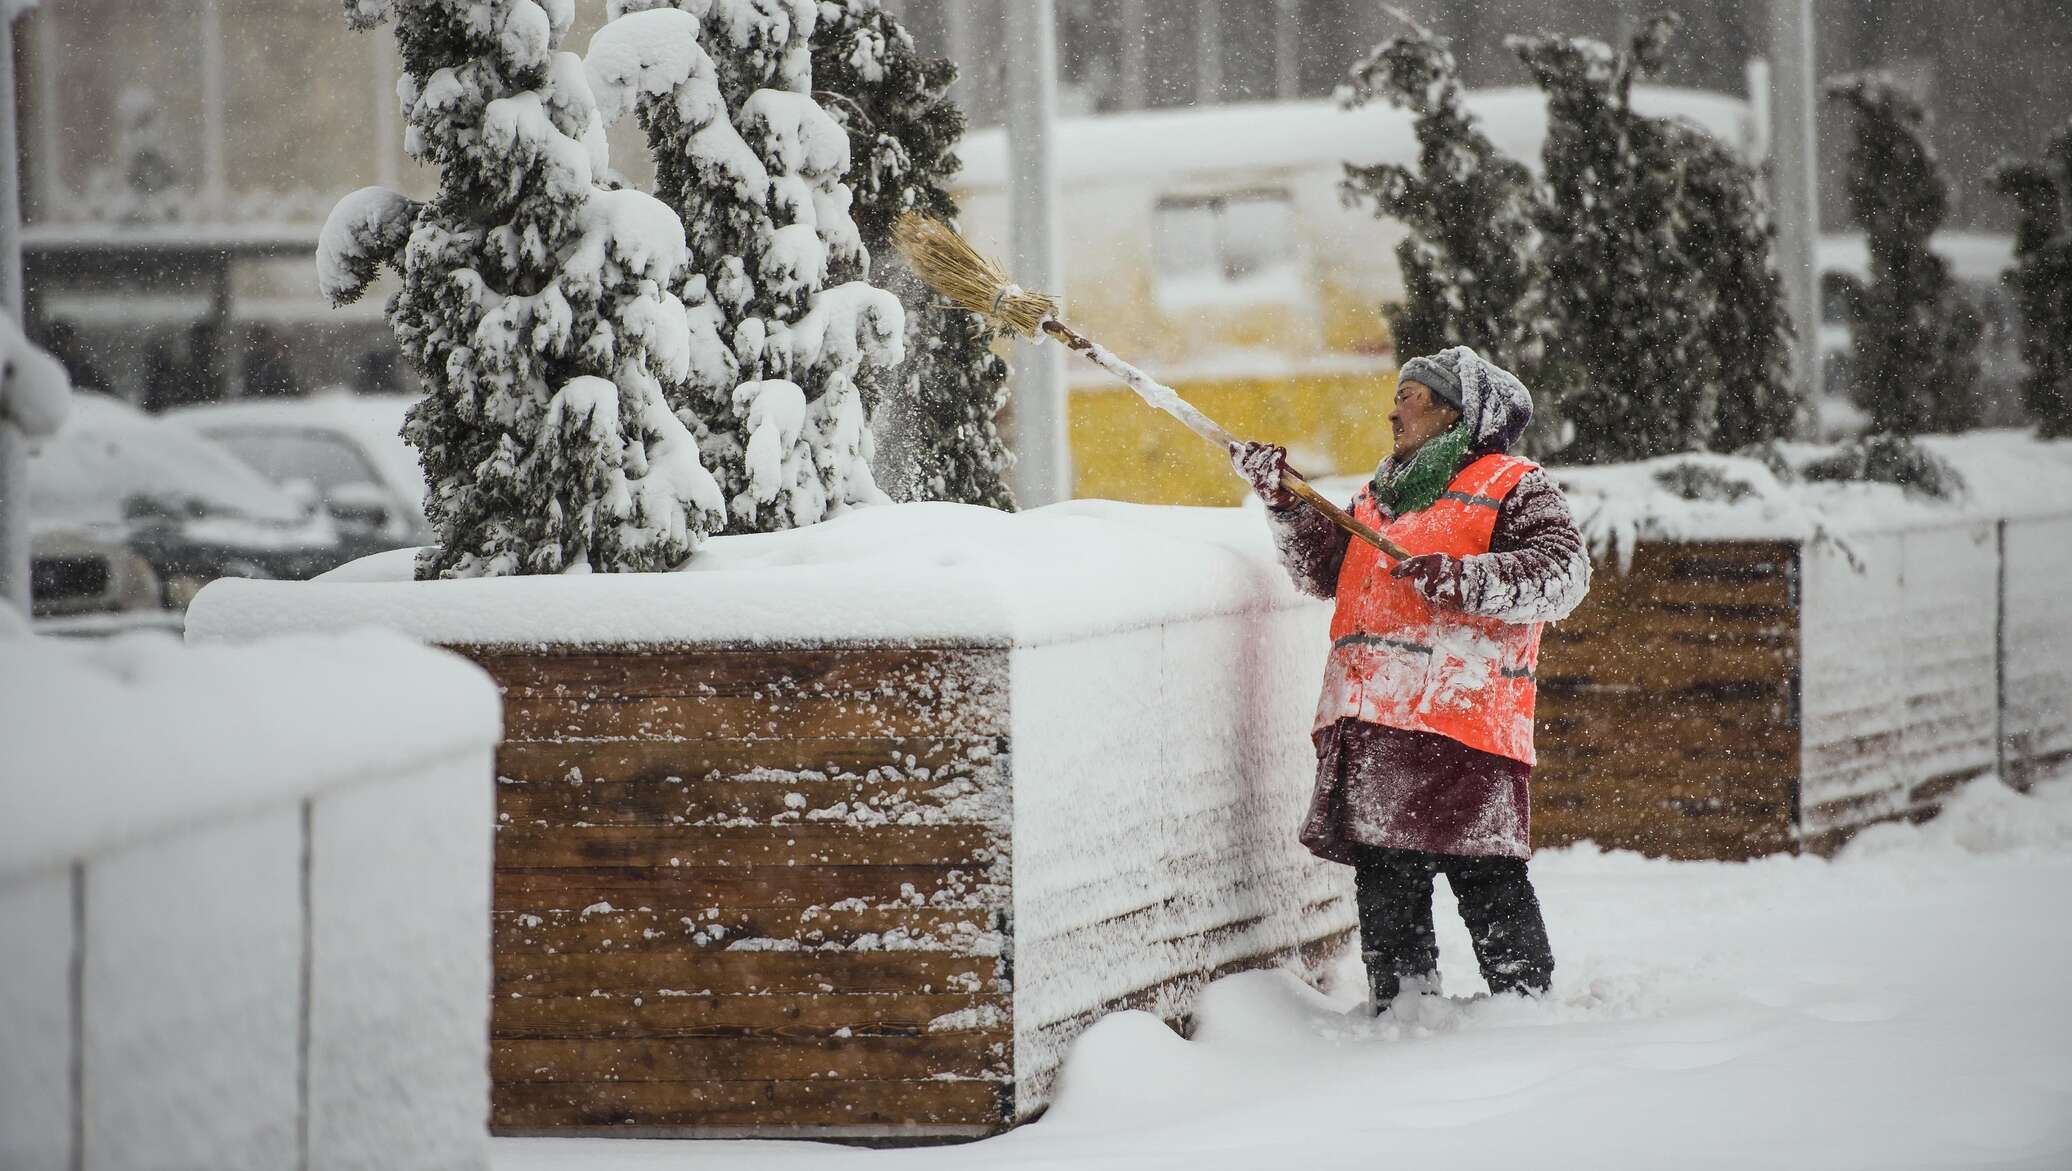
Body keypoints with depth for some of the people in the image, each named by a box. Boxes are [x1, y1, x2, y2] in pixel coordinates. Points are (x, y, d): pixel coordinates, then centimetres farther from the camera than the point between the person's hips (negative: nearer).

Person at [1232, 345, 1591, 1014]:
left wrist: (1461, 581, -21)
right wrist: (1283, 500, 10)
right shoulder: (1382, 493, 26)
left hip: (1459, 718, -7)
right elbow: (1324, 569, 22)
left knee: (1486, 880, -8)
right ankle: (1401, 1004, 17)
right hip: (1368, 723, 7)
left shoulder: (1512, 486, 2)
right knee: (1384, 882, 9)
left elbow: (1563, 570, -12)